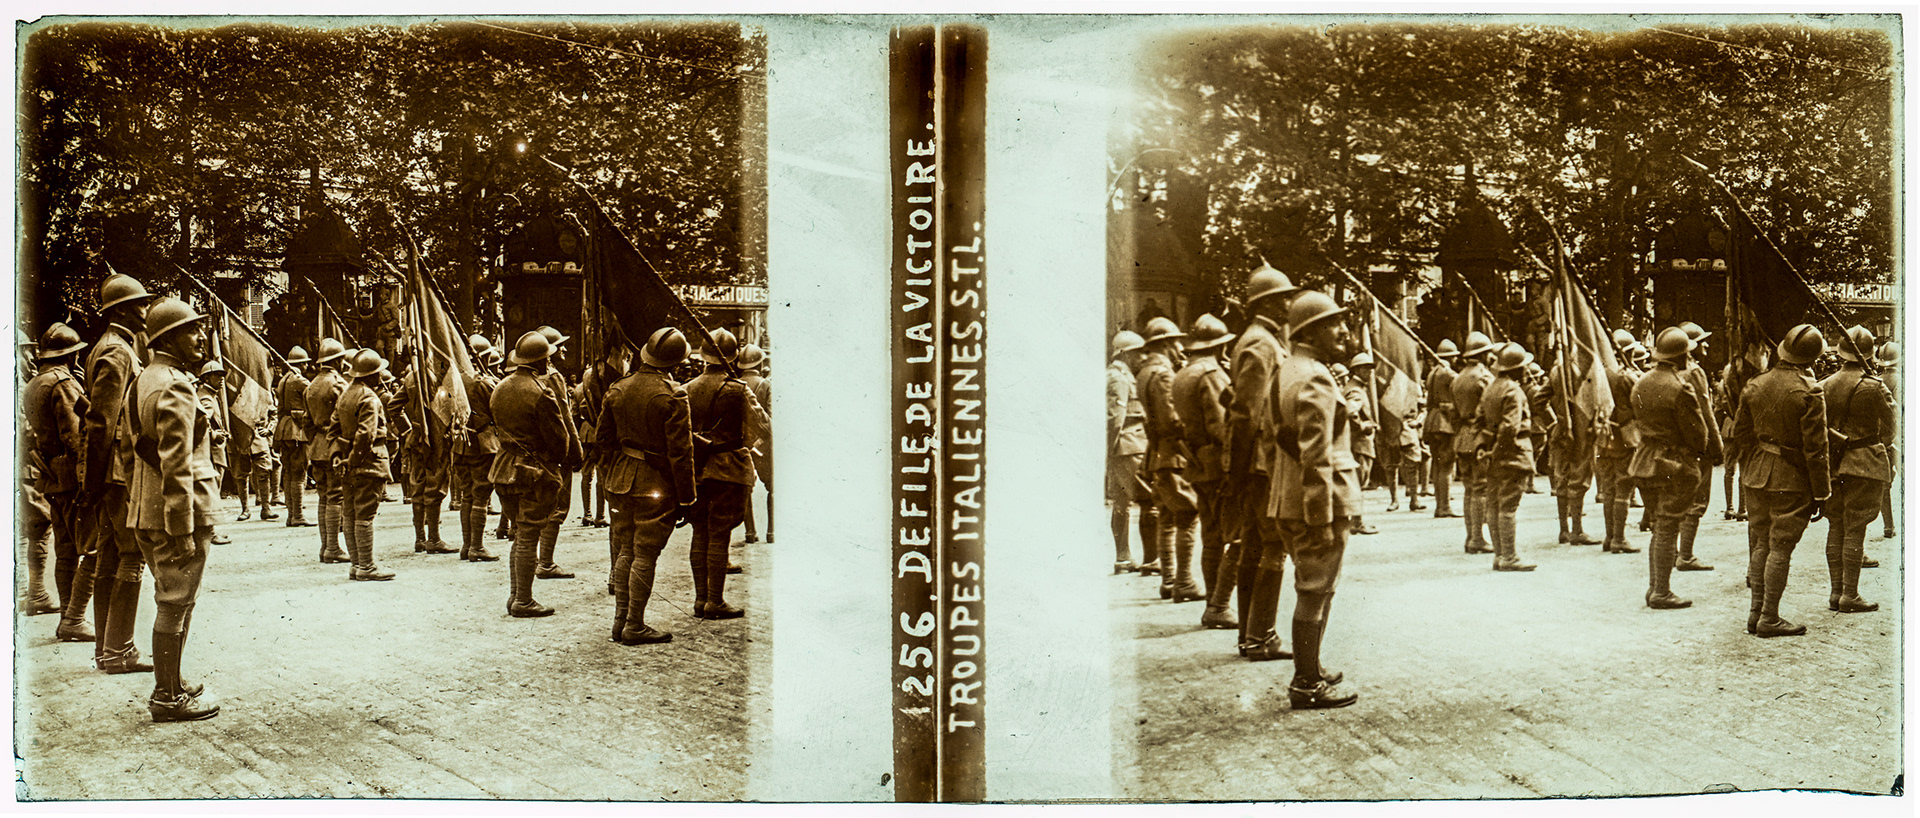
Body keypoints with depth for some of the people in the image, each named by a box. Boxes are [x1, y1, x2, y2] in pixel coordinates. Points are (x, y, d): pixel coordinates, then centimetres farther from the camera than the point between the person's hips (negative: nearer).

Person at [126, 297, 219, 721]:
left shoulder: (144, 380, 15)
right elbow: (176, 465, -22)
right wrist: (183, 528, -21)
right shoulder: (175, 388, -17)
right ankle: (168, 697, 4)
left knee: (172, 601, 19)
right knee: (175, 604, -2)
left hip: (148, 510, 10)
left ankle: (169, 684, 29)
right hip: (176, 511, -10)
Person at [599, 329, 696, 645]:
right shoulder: (672, 396, -16)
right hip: (657, 485, -6)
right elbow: (680, 453, -16)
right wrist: (687, 499, -10)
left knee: (624, 551, 15)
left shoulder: (618, 389, 3)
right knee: (645, 555, 0)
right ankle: (635, 626, 5)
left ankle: (620, 619, 20)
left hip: (622, 481, 6)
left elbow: (602, 438, 11)